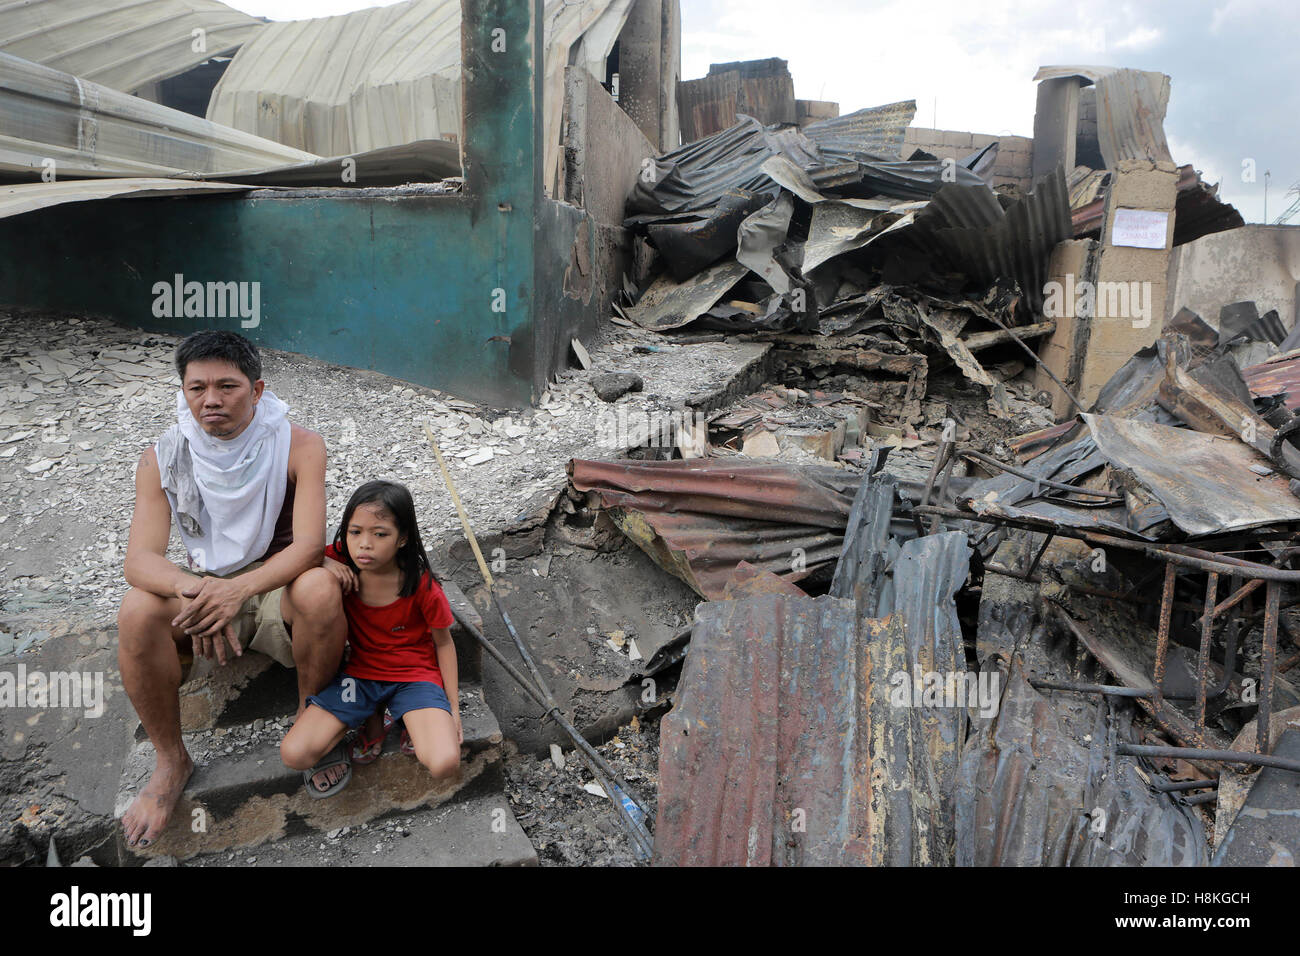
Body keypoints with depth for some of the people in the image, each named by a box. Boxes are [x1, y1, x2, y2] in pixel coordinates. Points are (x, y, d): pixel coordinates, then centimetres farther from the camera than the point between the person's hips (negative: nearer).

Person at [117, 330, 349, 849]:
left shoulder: (298, 446, -15)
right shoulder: (162, 458, -8)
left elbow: (308, 546, -23)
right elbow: (140, 560, -16)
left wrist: (238, 589, -39)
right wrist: (194, 590, -38)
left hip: (276, 589, -2)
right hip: (202, 587, 2)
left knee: (320, 588, -35)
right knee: (137, 612, -28)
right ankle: (171, 760, -5)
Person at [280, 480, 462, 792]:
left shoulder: (421, 586, -18)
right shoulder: (343, 563, -11)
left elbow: (443, 643, -5)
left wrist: (453, 708, -3)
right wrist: (323, 563, -20)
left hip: (414, 675, -3)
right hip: (360, 671, 3)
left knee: (444, 763, -27)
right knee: (294, 754, -15)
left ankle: (416, 721, 7)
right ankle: (371, 715, 8)